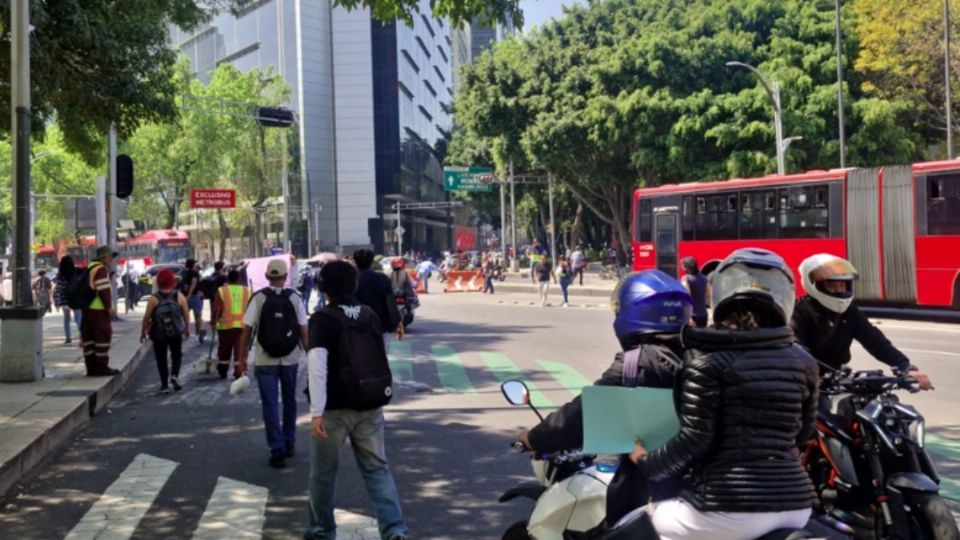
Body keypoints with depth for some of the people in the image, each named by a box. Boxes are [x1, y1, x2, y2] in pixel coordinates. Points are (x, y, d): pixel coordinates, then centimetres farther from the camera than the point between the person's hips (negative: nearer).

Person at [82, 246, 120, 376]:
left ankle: (91, 367, 14)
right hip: (99, 309, -10)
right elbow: (103, 290, -20)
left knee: (89, 337, 10)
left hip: (87, 308, 10)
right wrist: (109, 307, -16)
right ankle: (102, 367, -3)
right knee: (103, 337, -5)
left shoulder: (90, 268, 19)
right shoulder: (101, 269, -12)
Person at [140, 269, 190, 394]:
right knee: (177, 355, 17)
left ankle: (164, 384, 7)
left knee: (161, 359, 8)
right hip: (176, 333, 1)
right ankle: (174, 375, -6)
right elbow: (186, 314, 2)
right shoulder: (179, 297, -3)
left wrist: (143, 332, 5)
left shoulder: (154, 299, -9)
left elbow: (147, 318, -8)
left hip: (158, 334, -1)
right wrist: (187, 328, 17)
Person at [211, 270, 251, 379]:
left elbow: (216, 309, -7)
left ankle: (222, 372, 23)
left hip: (226, 325, -1)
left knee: (224, 350, 12)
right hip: (243, 325, 1)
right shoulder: (246, 291, 6)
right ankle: (238, 373, -3)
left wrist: (213, 322, 2)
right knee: (240, 349, 2)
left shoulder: (221, 291, -3)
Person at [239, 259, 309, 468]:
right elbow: (304, 331, -5)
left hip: (265, 361, -2)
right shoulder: (295, 298, -4)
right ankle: (289, 444, 27)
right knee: (290, 402, 18)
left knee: (270, 406, 3)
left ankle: (278, 450, -2)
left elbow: (246, 331, -8)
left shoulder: (258, 298, -7)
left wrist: (243, 358, 0)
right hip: (290, 360, 2)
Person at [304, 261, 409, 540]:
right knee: (377, 468, 8)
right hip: (370, 405, 4)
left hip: (335, 407, -4)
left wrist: (316, 411, -22)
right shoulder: (370, 315, 7)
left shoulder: (322, 318, -11)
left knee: (324, 470, 14)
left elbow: (318, 364, -21)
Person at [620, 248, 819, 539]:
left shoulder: (707, 360, -8)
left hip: (731, 506, -6)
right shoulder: (803, 361, 7)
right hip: (796, 503, 6)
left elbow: (695, 439, -11)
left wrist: (646, 463, 5)